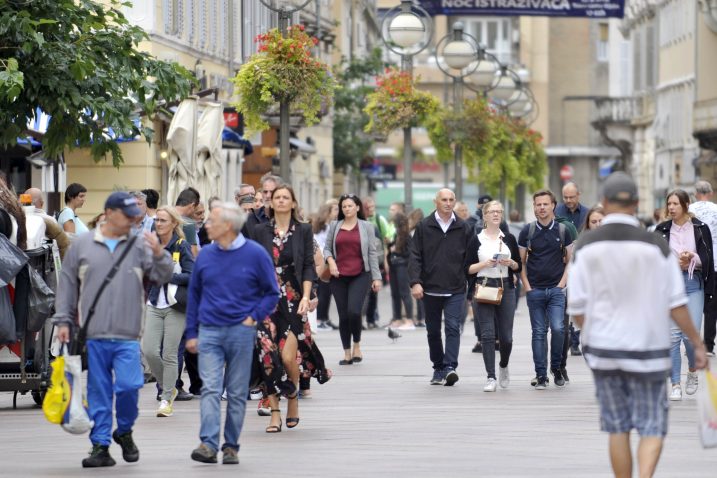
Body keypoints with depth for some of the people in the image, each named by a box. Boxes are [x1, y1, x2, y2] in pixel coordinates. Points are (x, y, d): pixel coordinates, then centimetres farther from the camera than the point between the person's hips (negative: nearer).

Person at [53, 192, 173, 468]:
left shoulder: (140, 245, 5)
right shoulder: (82, 245, 6)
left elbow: (162, 277, 3)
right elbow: (67, 284, 11)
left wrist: (159, 255, -15)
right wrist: (63, 320, 7)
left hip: (127, 336, 0)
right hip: (92, 335, 0)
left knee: (129, 386, -10)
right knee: (98, 391, 3)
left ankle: (124, 431, 17)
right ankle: (100, 446, 10)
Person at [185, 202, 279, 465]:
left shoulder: (255, 254, -3)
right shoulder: (206, 255, 6)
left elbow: (271, 292, 4)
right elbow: (194, 294, 14)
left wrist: (254, 317, -8)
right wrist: (191, 333, 11)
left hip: (241, 331, -2)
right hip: (209, 331, 2)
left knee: (237, 393, 5)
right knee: (210, 389, -10)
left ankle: (231, 446, 12)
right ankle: (208, 444, -17)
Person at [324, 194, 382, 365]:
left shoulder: (366, 227, 5)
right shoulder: (334, 226, 10)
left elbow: (372, 253, 4)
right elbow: (327, 248, 13)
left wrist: (376, 277, 1)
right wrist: (330, 261, -8)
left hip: (360, 275, -3)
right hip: (339, 276, 3)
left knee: (354, 311, -18)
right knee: (343, 315, 3)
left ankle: (357, 345, 5)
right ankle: (347, 353, 12)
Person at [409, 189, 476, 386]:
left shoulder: (463, 228, 5)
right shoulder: (424, 227, 3)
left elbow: (471, 257, 8)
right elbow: (415, 256, 0)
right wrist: (415, 282, -11)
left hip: (455, 290, -1)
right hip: (430, 289, 1)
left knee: (453, 327, -13)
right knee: (433, 331, 10)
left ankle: (450, 367, -18)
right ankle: (438, 368, 21)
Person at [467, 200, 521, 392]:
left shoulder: (509, 238, 11)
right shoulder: (476, 239, 3)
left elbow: (519, 267, 14)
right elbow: (467, 268, 1)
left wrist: (510, 263, -7)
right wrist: (484, 264, -14)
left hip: (506, 288, 2)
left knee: (506, 336, 2)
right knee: (487, 334, -9)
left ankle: (503, 366, 31)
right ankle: (491, 378, -7)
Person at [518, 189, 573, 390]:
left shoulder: (562, 230, 4)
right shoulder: (528, 231, 4)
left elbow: (570, 259, 10)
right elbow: (521, 261, 8)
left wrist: (563, 281, -2)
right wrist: (526, 285, -2)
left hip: (556, 289, -1)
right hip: (535, 290, 1)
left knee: (558, 328, -13)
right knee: (539, 332, 2)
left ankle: (556, 366, 8)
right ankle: (541, 375, 7)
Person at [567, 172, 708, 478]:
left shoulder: (586, 245, -6)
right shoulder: (655, 246, -8)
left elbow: (577, 308, -4)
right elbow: (676, 305, -8)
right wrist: (697, 344, 2)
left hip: (603, 349, 2)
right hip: (646, 350, -1)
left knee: (618, 429, 13)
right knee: (651, 429, 6)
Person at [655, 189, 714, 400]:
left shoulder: (700, 228, 2)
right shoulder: (662, 230, 6)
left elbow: (707, 260, 4)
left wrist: (693, 258, -15)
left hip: (693, 283, -1)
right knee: (672, 335, -4)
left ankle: (693, 371, 20)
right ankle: (675, 385, 3)